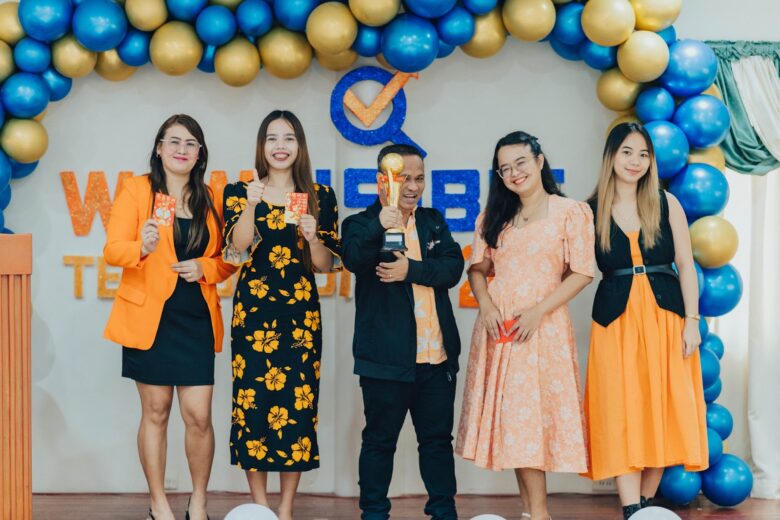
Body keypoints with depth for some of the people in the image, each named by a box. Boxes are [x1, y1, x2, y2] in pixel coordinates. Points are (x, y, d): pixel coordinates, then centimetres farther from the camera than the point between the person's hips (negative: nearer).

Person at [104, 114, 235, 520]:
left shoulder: (211, 198, 10)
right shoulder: (137, 189, 1)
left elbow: (227, 258, 13)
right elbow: (112, 249, -7)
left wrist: (204, 267, -8)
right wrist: (141, 247, -27)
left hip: (197, 318, 2)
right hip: (149, 316, -2)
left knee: (199, 415, -2)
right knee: (155, 411, 5)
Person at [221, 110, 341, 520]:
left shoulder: (320, 196, 7)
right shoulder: (240, 191, 5)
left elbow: (326, 265, 6)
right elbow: (236, 248, -10)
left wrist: (312, 238, -12)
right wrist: (251, 204, -22)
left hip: (301, 314, 1)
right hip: (253, 312, -1)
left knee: (297, 404, 0)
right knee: (253, 402, -2)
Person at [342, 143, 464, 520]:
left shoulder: (434, 221, 12)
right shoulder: (362, 225, -2)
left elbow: (453, 267, 0)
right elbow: (353, 259, -24)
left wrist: (412, 269, -16)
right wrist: (379, 226, -42)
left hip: (437, 357, 5)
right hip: (388, 358, -4)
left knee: (438, 438, 13)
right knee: (380, 439, 6)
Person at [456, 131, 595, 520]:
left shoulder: (571, 212, -1)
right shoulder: (493, 217, 14)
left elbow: (582, 272, -6)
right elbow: (477, 267, 13)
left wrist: (539, 311, -14)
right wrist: (485, 304, -7)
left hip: (542, 326, -4)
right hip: (497, 324, 5)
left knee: (533, 411, -7)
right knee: (511, 415, 3)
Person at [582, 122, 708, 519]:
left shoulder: (666, 204, 6)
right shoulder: (590, 211, 3)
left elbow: (686, 266, 5)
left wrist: (692, 320, -3)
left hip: (665, 318, 1)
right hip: (616, 321, -1)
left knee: (660, 412, 3)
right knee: (621, 415, -4)